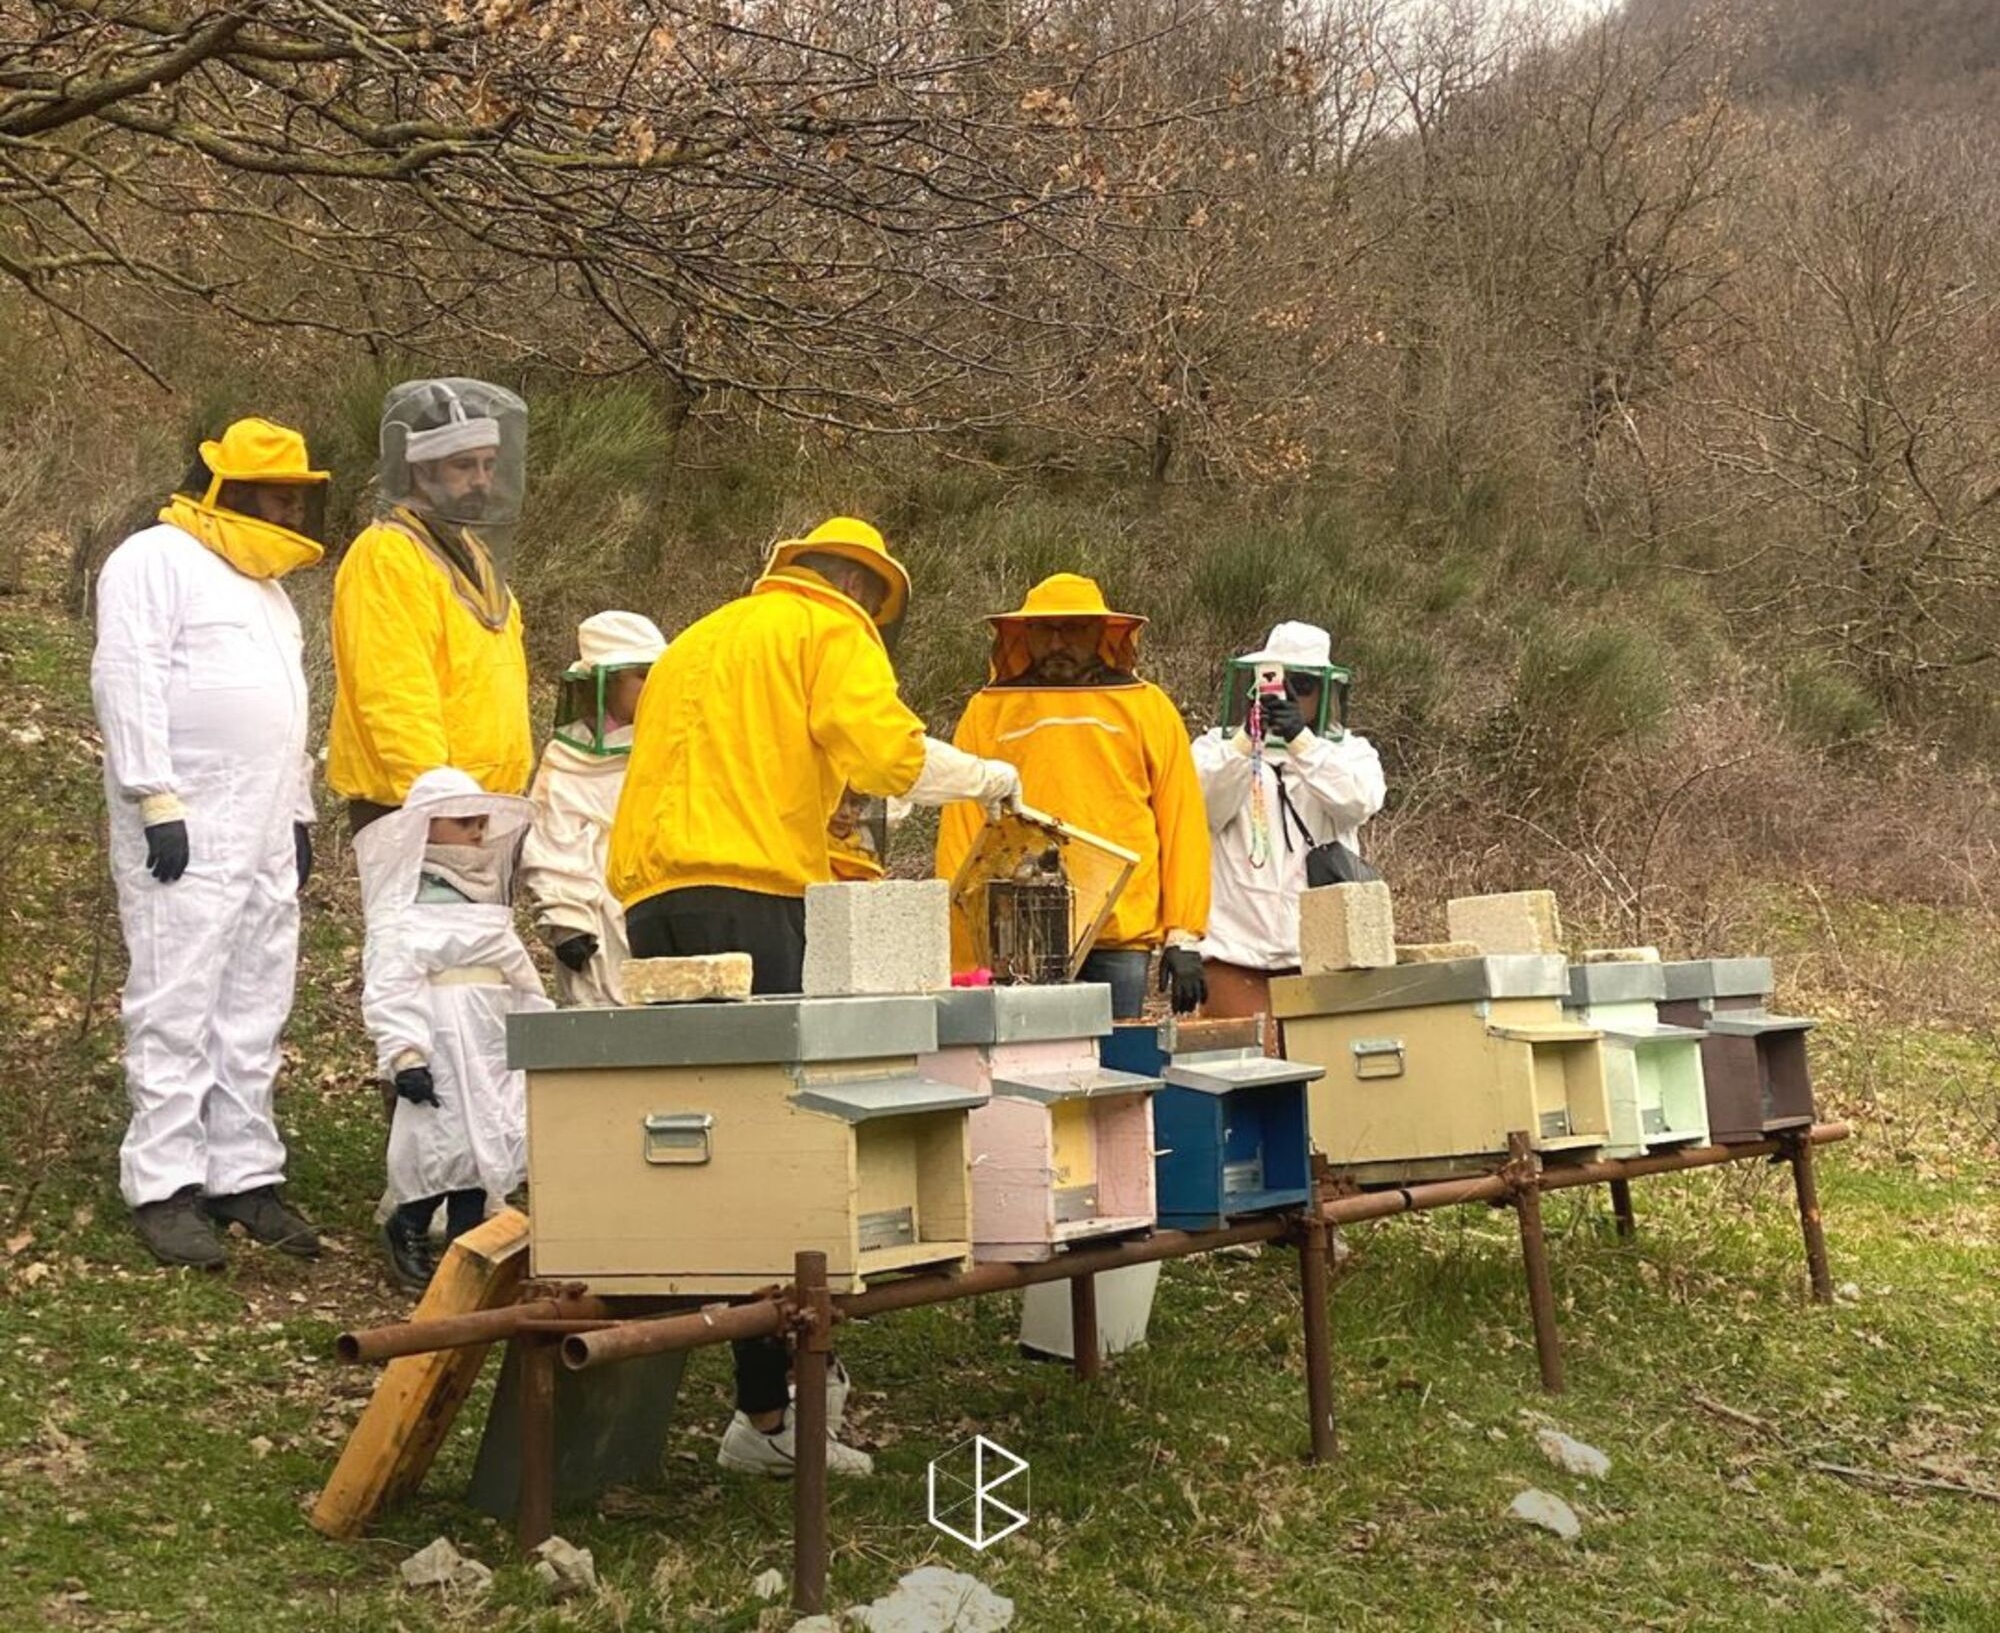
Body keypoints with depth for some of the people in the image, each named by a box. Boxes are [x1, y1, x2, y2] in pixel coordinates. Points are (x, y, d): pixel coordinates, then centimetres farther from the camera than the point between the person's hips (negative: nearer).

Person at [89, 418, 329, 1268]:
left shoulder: (263, 585, 25)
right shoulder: (157, 560, -3)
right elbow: (127, 680, -12)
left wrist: (299, 812, 22)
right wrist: (156, 799, -19)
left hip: (263, 835, 9)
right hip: (186, 830, -8)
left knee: (254, 1014, 8)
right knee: (175, 1007, -8)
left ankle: (244, 1174, 13)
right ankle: (163, 1187, -4)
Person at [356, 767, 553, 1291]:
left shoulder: (490, 909, 21)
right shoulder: (403, 912, -5)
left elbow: (521, 979, 24)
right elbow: (387, 987, -14)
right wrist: (403, 1053, -23)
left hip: (495, 1047, 8)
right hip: (441, 1047, -8)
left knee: (486, 1137, 7)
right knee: (444, 1137, -10)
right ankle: (407, 1231, 8)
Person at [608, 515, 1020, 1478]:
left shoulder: (694, 642, 33)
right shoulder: (831, 627, 8)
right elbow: (880, 749, -8)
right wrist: (989, 777, 6)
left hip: (649, 896, 8)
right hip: (753, 900, -8)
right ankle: (768, 1410, -14)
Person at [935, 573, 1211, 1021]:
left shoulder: (1149, 708, 11)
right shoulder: (988, 711, 9)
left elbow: (1183, 827, 8)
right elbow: (961, 826, 5)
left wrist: (1184, 937, 0)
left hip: (1123, 933, 1)